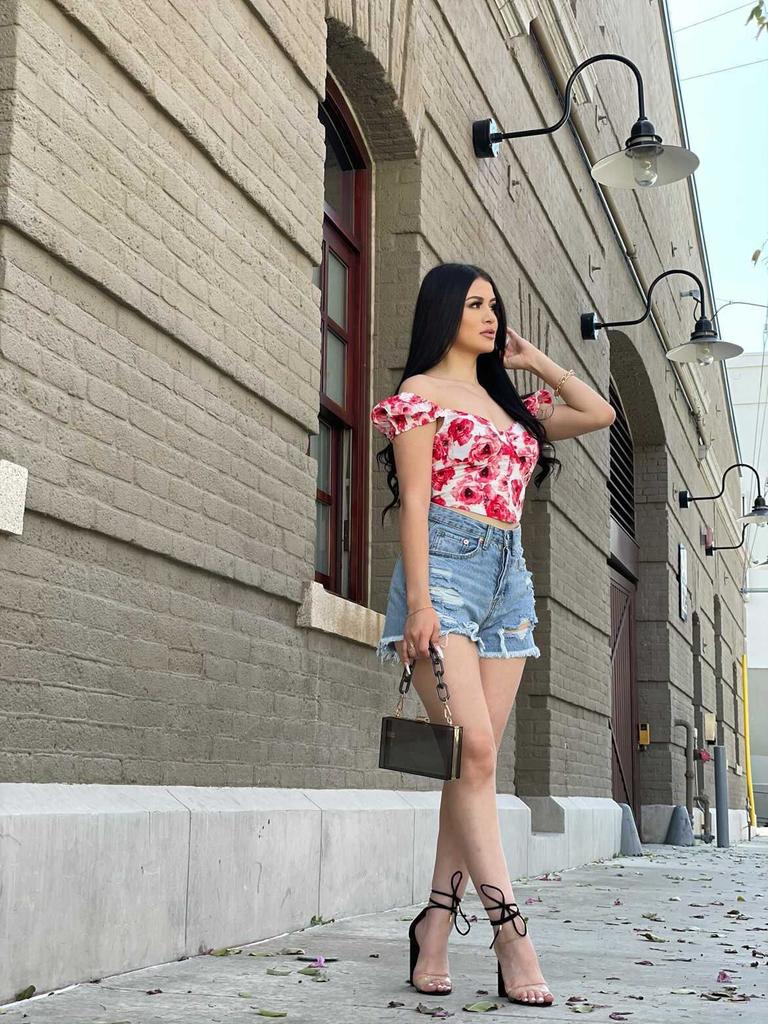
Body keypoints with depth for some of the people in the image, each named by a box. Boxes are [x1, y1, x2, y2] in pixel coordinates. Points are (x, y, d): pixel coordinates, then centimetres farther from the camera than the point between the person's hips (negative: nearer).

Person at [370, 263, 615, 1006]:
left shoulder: (508, 402, 22)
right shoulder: (422, 392, 5)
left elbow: (600, 415, 26)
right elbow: (413, 501, -5)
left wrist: (534, 360, 24)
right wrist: (419, 600, -14)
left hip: (509, 580, 6)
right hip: (447, 569, -6)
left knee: (475, 761, -1)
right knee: (473, 748, -15)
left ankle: (436, 929, 2)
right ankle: (509, 931, -14)